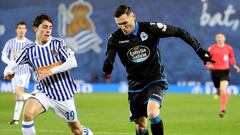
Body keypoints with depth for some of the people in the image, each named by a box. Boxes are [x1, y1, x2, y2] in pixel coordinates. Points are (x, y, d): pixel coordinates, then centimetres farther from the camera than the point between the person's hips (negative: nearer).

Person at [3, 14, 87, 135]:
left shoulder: (58, 43, -7)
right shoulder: (29, 50, -1)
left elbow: (73, 62, -16)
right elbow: (13, 64, 3)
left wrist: (52, 71, -26)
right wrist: (8, 72, -22)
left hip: (64, 92, -1)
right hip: (44, 93, 1)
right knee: (27, 113, -28)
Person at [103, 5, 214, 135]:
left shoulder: (150, 28, -12)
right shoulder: (116, 38, -7)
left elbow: (178, 32, -6)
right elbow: (109, 56, -22)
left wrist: (199, 50, -8)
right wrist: (107, 69, -46)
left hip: (155, 80, -3)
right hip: (135, 85, 3)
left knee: (152, 112, -28)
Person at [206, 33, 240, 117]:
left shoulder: (228, 48, 1)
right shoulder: (212, 48, -2)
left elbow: (232, 58, 18)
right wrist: (209, 65, -20)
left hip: (225, 71, -1)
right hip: (215, 71, 1)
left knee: (223, 90, -18)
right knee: (218, 89, 13)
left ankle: (223, 110, -19)